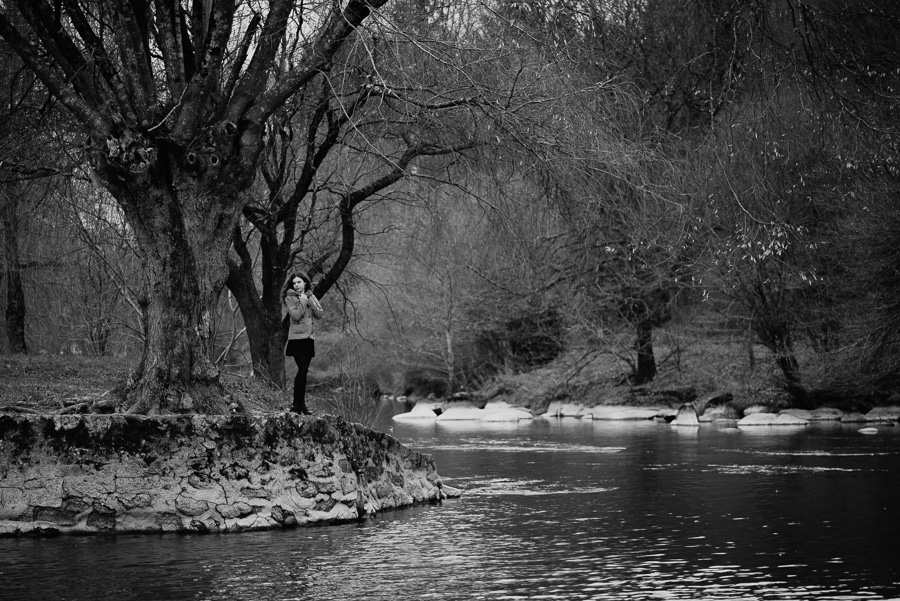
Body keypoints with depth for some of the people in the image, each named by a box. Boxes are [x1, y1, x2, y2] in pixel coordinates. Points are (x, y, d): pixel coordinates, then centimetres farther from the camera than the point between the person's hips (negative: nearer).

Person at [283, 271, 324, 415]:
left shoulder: (311, 297, 13)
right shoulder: (290, 298, -1)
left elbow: (320, 314, 3)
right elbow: (295, 315, -15)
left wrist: (309, 301, -7)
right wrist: (303, 302, -9)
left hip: (309, 337, 5)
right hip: (297, 337, -5)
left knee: (303, 371, 7)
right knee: (303, 370, -14)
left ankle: (297, 404, 12)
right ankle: (299, 404, -12)